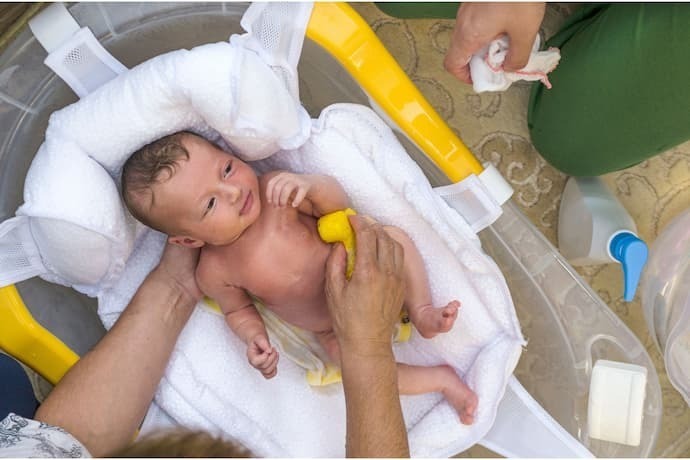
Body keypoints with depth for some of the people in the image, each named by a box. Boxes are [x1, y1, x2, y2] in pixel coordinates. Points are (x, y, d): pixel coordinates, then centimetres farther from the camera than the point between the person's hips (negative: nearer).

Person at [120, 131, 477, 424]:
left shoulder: (275, 190, -23)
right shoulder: (214, 272, -21)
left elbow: (339, 202, -13)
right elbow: (238, 310, 0)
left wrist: (312, 185, -34)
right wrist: (254, 339, -20)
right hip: (334, 330, 0)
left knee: (393, 237, -21)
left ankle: (421, 312, -6)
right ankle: (441, 379, 4)